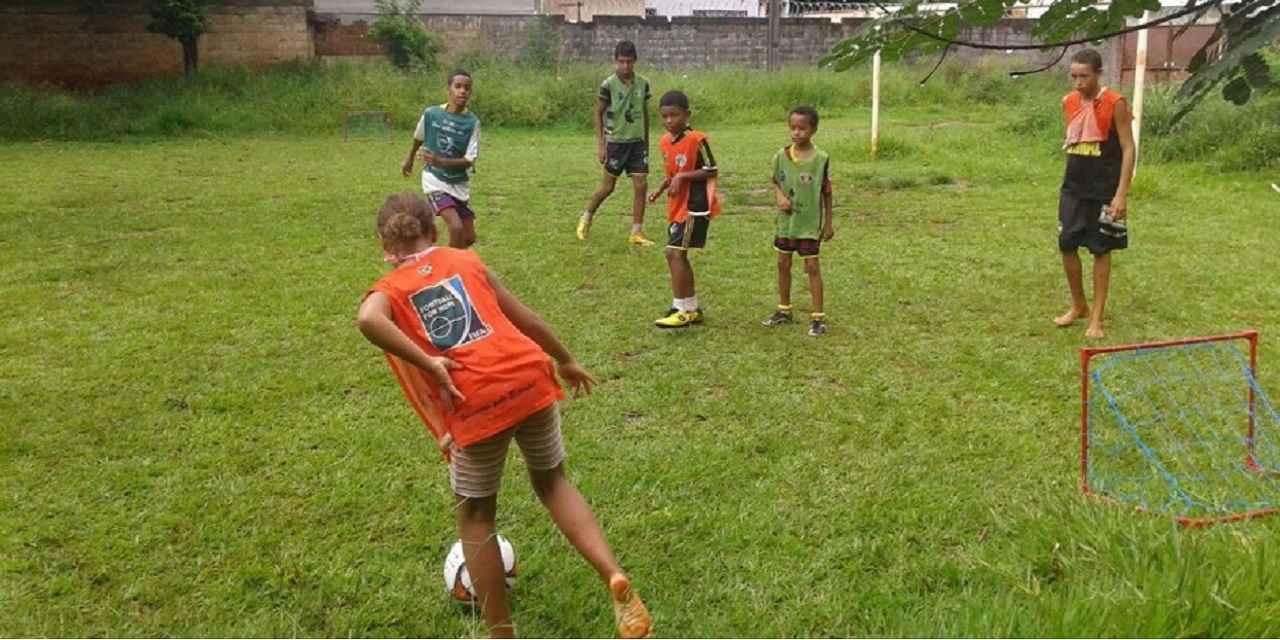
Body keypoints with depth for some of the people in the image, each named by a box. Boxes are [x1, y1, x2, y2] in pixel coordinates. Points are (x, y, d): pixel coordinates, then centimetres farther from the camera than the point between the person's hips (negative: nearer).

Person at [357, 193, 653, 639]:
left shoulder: (388, 290, 11)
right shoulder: (465, 261, 18)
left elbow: (368, 319, -15)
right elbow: (524, 317, 19)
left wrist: (428, 364, -11)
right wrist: (564, 360, 32)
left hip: (475, 404, -3)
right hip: (529, 380, 3)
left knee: (475, 516, 20)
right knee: (552, 482, 26)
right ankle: (615, 578, 9)